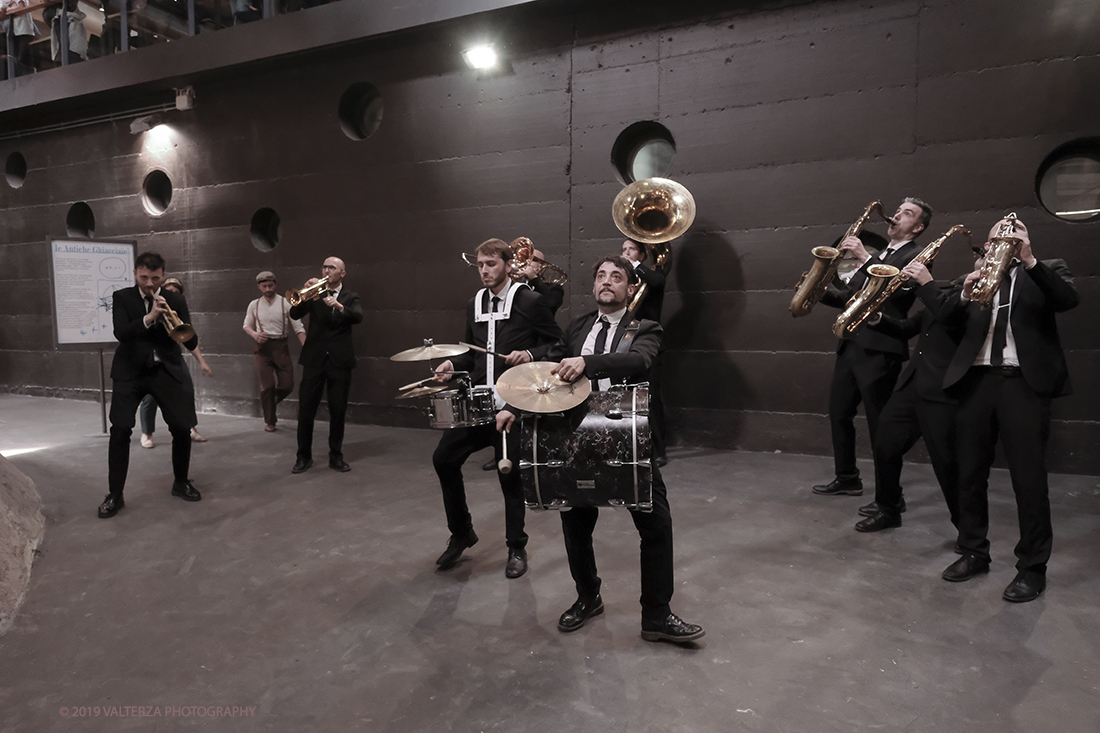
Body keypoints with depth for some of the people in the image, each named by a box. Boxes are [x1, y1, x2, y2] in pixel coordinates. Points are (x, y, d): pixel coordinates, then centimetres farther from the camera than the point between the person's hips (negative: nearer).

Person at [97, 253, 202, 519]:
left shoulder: (176, 301, 2)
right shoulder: (121, 297, 0)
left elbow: (191, 343, -4)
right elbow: (121, 333, -17)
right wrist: (149, 317, -31)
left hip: (166, 370, 1)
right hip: (130, 371, -1)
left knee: (182, 427, -5)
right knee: (120, 429, -11)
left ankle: (181, 482, 18)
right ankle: (115, 495, 3)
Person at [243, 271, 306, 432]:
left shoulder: (285, 303, -1)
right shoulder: (254, 305, 7)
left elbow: (298, 328, -4)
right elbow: (247, 325, 19)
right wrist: (254, 334, -5)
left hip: (281, 347, 0)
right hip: (262, 348, 0)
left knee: (287, 385, -3)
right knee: (267, 385, -4)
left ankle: (268, 403, 30)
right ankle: (269, 421, 14)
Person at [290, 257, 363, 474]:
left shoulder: (350, 297, 8)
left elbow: (358, 316, -13)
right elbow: (294, 314, -3)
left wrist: (338, 306, -30)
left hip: (340, 360, -1)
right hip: (314, 358, 1)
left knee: (338, 411, 4)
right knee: (306, 410, 1)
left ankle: (336, 456, 16)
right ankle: (304, 456, 14)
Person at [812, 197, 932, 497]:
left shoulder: (917, 256, 0)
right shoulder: (876, 256, 24)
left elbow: (896, 287, -19)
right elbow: (848, 296, 21)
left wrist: (865, 258, -19)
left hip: (879, 348, -8)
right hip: (851, 344, 8)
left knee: (880, 422, -4)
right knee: (838, 413, 12)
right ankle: (847, 478, 26)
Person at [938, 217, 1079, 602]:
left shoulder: (1046, 270, 12)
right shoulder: (975, 275, 18)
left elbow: (1069, 299, -8)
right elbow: (948, 321, 5)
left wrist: (1029, 260, -18)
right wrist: (965, 294, -15)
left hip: (1024, 382, -3)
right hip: (977, 380, 3)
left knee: (1029, 478, -3)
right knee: (970, 473, 7)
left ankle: (1032, 567, 8)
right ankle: (973, 552, 20)